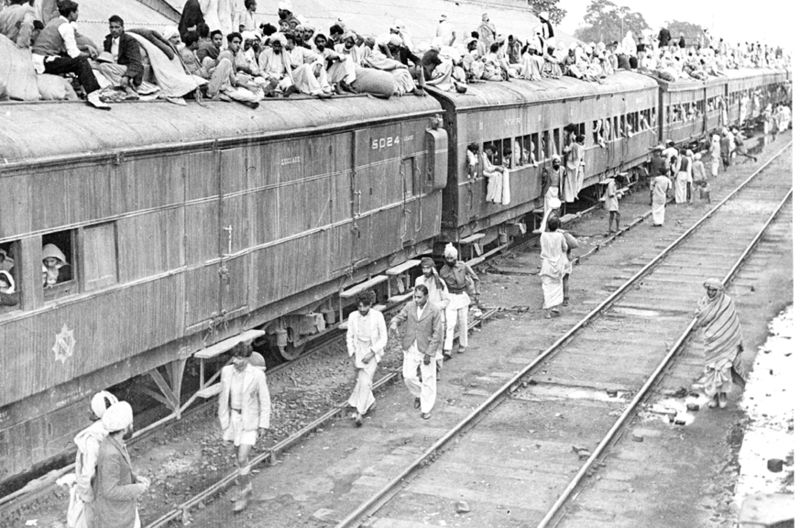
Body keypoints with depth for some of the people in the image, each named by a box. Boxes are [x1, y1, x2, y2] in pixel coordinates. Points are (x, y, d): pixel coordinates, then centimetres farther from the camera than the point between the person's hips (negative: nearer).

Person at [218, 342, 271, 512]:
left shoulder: (257, 375, -17)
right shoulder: (226, 371, -6)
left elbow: (264, 401, -9)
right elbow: (223, 396, 5)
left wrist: (263, 425, -9)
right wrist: (223, 419, 9)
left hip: (250, 420, -4)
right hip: (233, 417, 4)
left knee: (242, 458, -10)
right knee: (240, 455, 18)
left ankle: (243, 493, 9)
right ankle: (247, 484, 41)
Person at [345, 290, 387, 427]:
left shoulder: (377, 316, -15)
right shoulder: (353, 316, -7)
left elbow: (383, 338, -8)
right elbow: (350, 337, 2)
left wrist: (371, 353, -15)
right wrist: (352, 355, -6)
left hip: (372, 353, -4)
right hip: (358, 352, 4)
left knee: (365, 382, -14)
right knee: (360, 381, 15)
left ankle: (360, 413, -9)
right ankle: (369, 402, 42)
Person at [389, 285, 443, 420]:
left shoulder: (434, 311, -12)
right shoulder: (410, 306, -1)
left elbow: (437, 334, -11)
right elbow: (399, 317, 2)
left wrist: (429, 353, -14)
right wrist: (394, 324, -25)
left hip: (426, 349, -3)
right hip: (410, 348, 3)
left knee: (428, 380, 4)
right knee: (408, 376, -1)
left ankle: (426, 409, 18)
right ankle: (418, 395, 30)